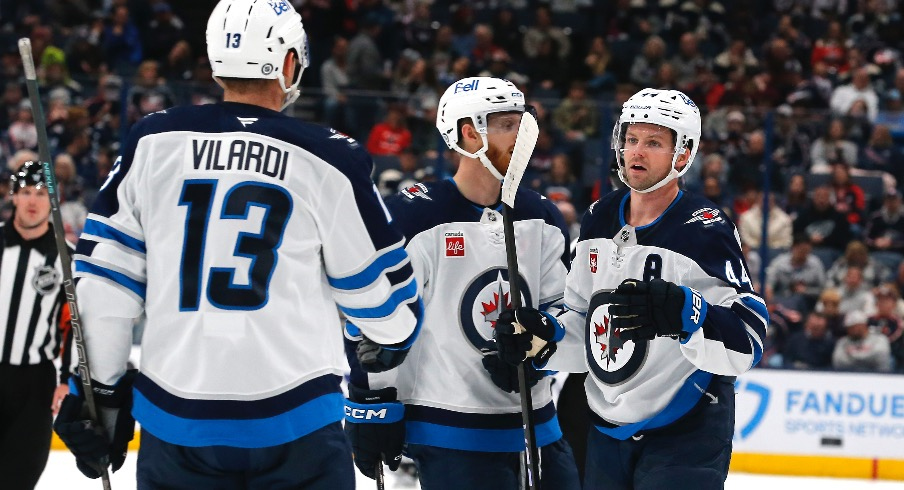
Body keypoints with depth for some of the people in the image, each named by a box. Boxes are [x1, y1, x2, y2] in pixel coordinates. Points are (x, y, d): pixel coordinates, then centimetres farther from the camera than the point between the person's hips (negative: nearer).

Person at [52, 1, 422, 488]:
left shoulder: (152, 143, 3)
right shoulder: (328, 160, -4)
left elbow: (103, 274, 5)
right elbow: (378, 286, 6)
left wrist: (100, 389, 13)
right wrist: (395, 336, 29)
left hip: (173, 415, 2)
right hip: (291, 421, -2)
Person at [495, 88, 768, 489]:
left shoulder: (706, 233, -14)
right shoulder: (599, 220, 7)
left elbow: (747, 341, -23)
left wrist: (682, 313, -39)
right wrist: (543, 338, -1)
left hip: (686, 439, -7)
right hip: (607, 435, 7)